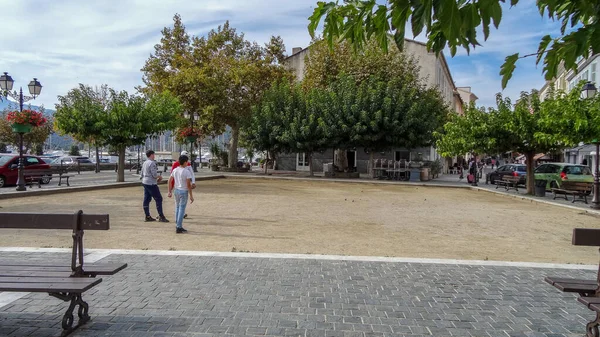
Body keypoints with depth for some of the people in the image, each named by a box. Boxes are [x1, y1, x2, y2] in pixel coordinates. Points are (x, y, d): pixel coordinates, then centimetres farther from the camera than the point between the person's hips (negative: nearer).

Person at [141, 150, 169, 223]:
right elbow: (154, 175, -20)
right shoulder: (152, 163, -15)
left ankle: (147, 216, 14)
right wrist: (160, 177, 0)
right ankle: (161, 216, -6)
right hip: (151, 184, -9)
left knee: (147, 199, 10)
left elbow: (142, 174, 19)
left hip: (145, 182, 10)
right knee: (158, 199, -5)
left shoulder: (144, 163, 13)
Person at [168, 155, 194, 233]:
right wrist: (191, 196, -13)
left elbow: (170, 181, 8)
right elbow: (188, 185, -18)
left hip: (176, 190, 7)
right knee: (182, 209, 0)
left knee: (177, 208, 18)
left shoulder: (175, 170, 4)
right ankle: (179, 228, 2)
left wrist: (170, 191, 16)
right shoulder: (187, 172, -16)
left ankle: (177, 225, 26)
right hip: (183, 191, -7)